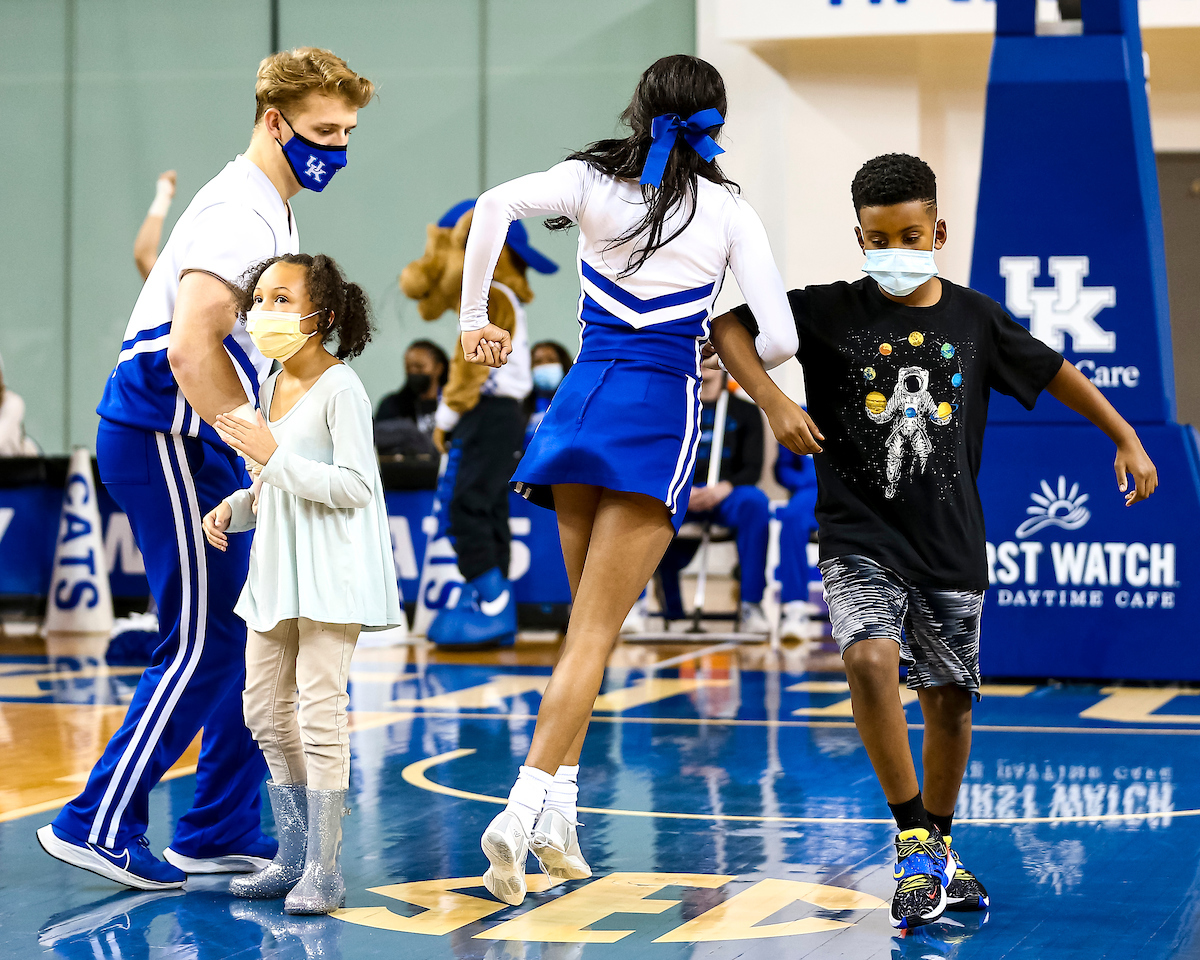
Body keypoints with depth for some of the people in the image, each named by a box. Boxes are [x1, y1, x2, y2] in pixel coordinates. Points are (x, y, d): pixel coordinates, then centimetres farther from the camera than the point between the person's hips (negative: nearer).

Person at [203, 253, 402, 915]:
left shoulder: (339, 389, -13)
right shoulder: (272, 387, 13)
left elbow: (354, 486, -20)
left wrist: (273, 457, -24)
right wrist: (233, 508, 6)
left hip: (330, 568, -9)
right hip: (277, 565, 9)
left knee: (319, 709, -11)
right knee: (264, 707, 11)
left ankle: (323, 869, -6)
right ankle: (294, 856, 20)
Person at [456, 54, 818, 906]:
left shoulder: (592, 181, 8)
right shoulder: (730, 212, 4)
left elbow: (496, 205, -11)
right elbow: (780, 339, 0)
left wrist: (474, 317, -3)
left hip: (583, 399, 3)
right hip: (659, 415, -3)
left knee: (588, 621, 17)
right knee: (594, 633, -8)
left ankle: (560, 810, 14)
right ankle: (523, 809, -23)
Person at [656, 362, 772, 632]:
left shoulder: (745, 411, 15)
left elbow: (753, 468, 5)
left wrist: (725, 487, -16)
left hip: (725, 496, -1)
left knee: (755, 501, -35)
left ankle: (750, 605, -35)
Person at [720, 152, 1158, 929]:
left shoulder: (974, 319, 4)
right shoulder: (830, 313, -3)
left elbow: (1053, 372, 15)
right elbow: (732, 327, -2)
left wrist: (1126, 438, 16)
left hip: (950, 543, 3)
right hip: (861, 536, -3)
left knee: (950, 698, 9)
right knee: (870, 659, -26)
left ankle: (938, 848, 30)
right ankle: (914, 838, -13)